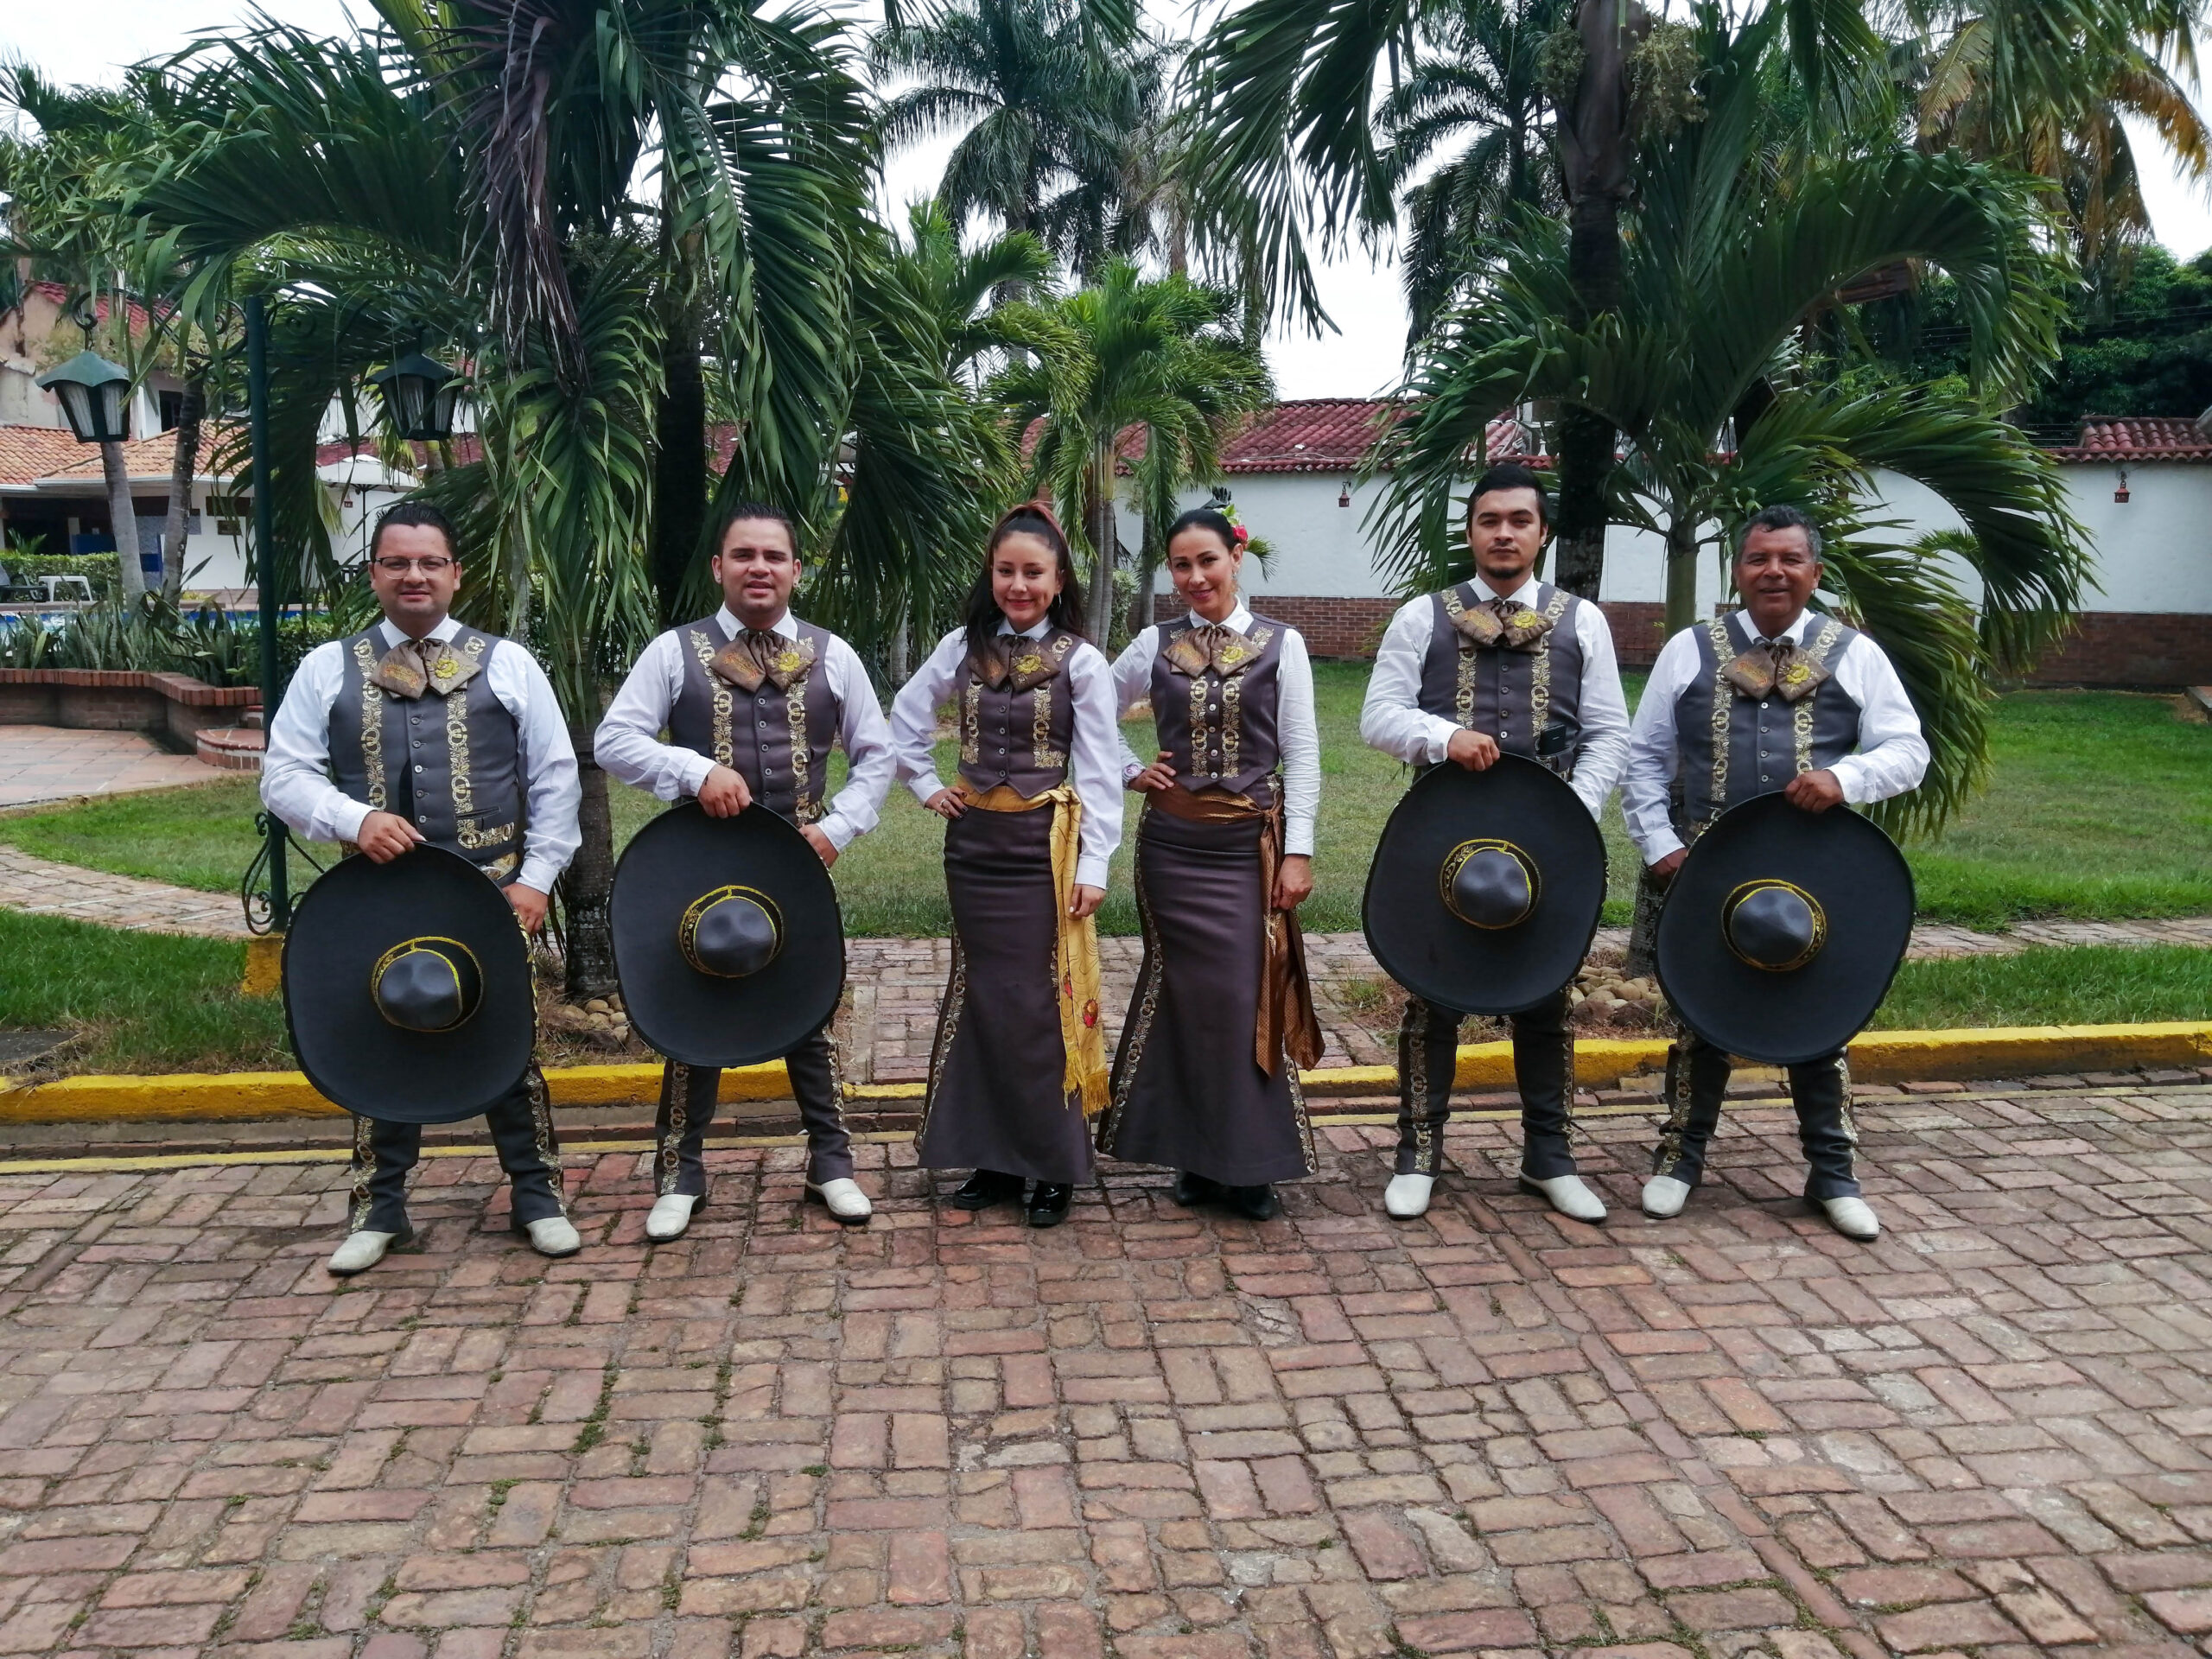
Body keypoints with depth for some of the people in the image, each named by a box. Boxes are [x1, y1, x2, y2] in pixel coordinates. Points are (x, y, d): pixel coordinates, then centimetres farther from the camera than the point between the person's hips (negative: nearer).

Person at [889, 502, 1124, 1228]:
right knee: (983, 999, 9)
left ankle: (1056, 1166, 13)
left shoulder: (1081, 661, -5)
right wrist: (927, 787, 7)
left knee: (1044, 1005, -1)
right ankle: (996, 1159, 22)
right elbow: (905, 720, 18)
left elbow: (1099, 774, -8)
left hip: (1046, 847, -4)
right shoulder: (964, 646, 6)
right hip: (974, 843, 4)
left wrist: (1094, 865, -13)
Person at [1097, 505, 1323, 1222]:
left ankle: (1251, 1162, 11)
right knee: (1187, 995, 7)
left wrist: (1298, 851, -8)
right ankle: (1195, 1155, 19)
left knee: (1250, 998, -1)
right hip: (1174, 843, 2)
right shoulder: (1154, 644, 5)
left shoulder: (1282, 644, 0)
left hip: (1252, 844, -2)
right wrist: (1131, 772, 3)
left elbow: (1302, 755, -3)